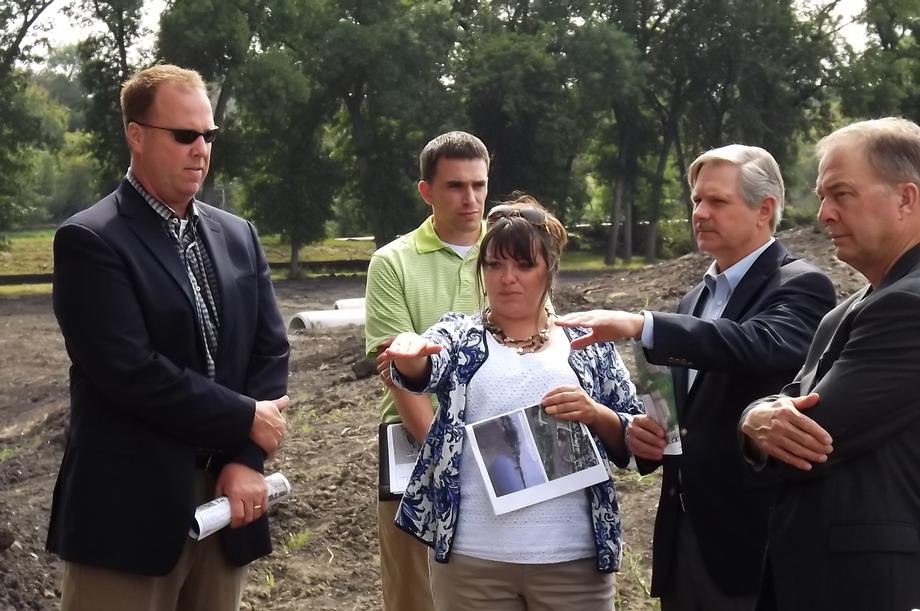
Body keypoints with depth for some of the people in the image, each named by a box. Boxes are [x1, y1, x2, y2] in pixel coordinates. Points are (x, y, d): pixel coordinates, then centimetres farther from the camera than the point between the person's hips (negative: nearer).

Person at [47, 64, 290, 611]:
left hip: (225, 490, 6)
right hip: (130, 506, -5)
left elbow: (270, 351, 7)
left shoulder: (238, 236, 12)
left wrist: (246, 459, -7)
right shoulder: (90, 240, -9)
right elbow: (131, 373, -18)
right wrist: (247, 421, -11)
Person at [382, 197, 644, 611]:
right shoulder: (459, 335, 6)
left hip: (573, 557, 1)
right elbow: (425, 369, -15)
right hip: (471, 557, 0)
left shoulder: (589, 345, 8)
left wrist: (596, 415, -12)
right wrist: (409, 354, -37)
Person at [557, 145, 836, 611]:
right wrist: (644, 433, 1)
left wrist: (641, 325, -35)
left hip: (754, 541, -7)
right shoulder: (696, 298, 16)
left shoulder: (801, 286, -7)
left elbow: (762, 344, -29)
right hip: (683, 538, 7)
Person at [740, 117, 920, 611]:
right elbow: (794, 402, 8)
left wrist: (766, 425, 0)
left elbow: (815, 439, -22)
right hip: (813, 571, 9)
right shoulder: (855, 310, 15)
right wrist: (759, 418, -15)